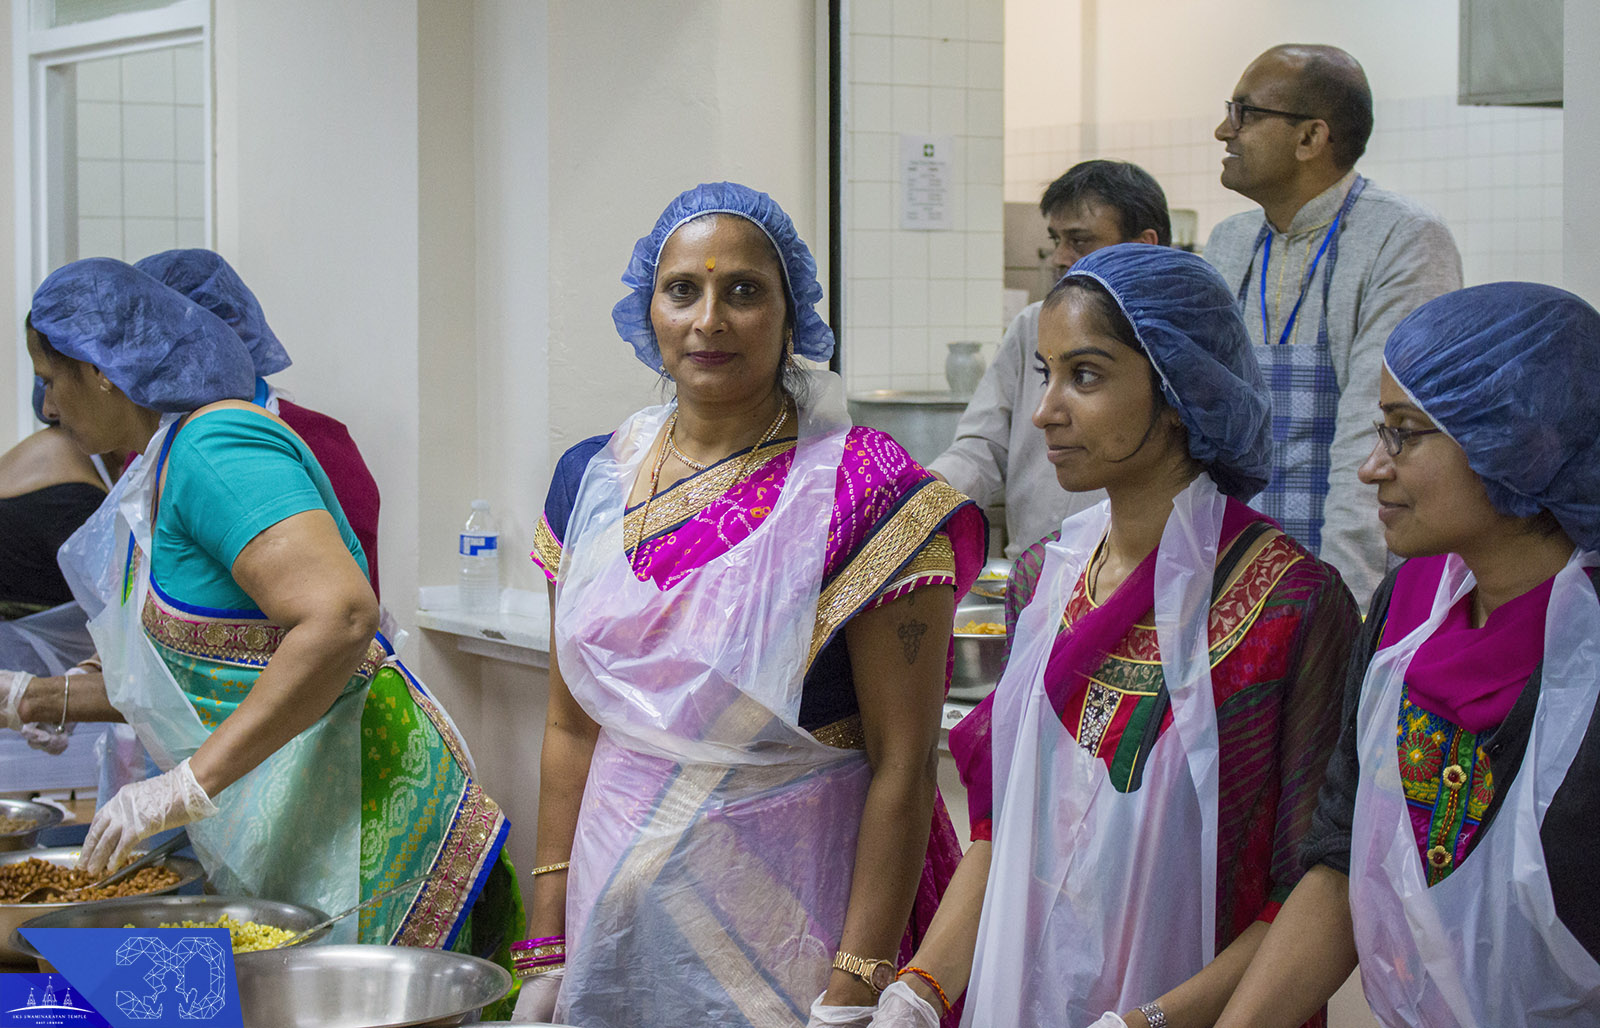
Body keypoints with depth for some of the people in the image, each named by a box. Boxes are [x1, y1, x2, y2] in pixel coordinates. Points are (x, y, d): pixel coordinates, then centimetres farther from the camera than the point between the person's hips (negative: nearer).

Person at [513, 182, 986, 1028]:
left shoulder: (864, 495, -11)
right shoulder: (591, 481, 4)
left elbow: (902, 768, -13)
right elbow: (570, 728, 8)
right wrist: (547, 948, 5)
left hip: (785, 944, -4)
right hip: (616, 923, 4)